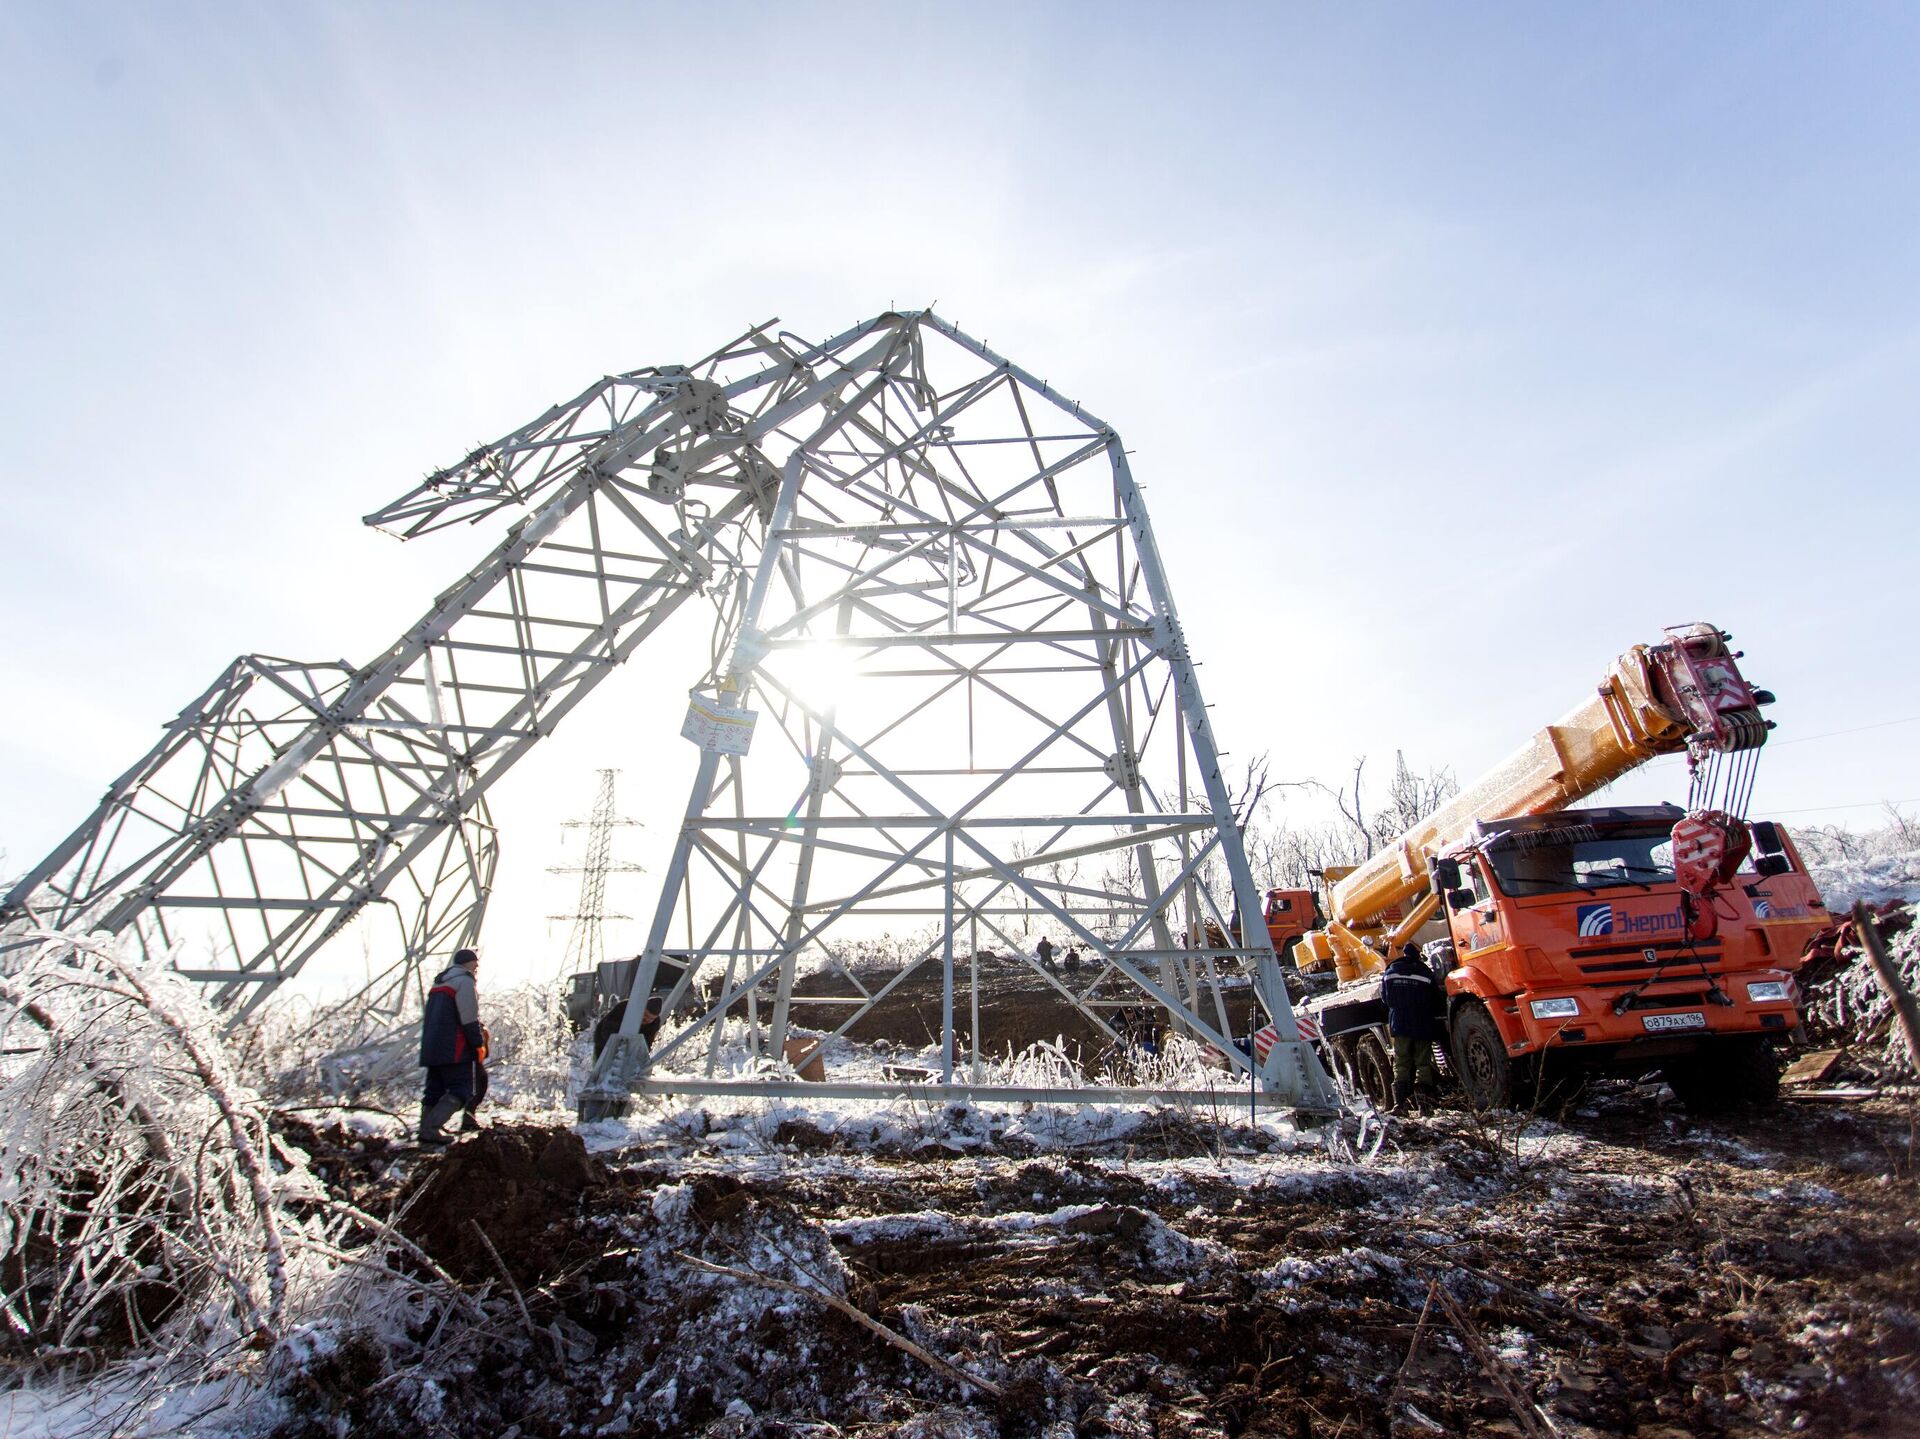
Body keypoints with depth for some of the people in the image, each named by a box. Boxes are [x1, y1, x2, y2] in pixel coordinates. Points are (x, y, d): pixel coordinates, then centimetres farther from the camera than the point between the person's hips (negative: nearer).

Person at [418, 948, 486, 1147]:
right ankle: (431, 1129, -21)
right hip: (454, 1050, -9)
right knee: (463, 1091, -9)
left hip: (431, 1049, 9)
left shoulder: (440, 983, 23)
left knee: (435, 1090, 13)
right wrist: (480, 1045, -5)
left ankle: (426, 1130, 10)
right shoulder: (465, 981, -7)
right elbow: (470, 1019, -14)